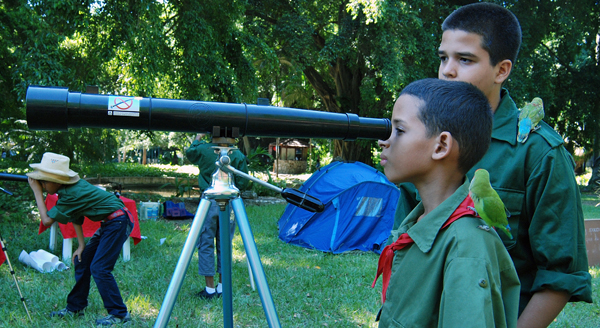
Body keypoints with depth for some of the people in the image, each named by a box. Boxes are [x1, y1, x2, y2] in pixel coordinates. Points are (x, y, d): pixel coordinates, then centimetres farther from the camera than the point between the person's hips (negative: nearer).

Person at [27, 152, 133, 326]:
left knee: (99, 268, -13)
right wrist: (81, 245, 10)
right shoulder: (71, 186, 6)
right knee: (82, 260, 13)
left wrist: (37, 191, -12)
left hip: (118, 222, -10)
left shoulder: (71, 194, -22)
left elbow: (47, 220, -17)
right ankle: (75, 307, 23)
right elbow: (75, 217, 15)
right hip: (109, 224, 10)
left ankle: (119, 314, -6)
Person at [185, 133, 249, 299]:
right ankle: (222, 287, 16)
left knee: (206, 244, 5)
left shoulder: (203, 149, -4)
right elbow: (243, 183, -2)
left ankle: (210, 289, 4)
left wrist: (198, 139, 32)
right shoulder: (238, 155, -4)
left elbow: (189, 153, 18)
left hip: (209, 202, -1)